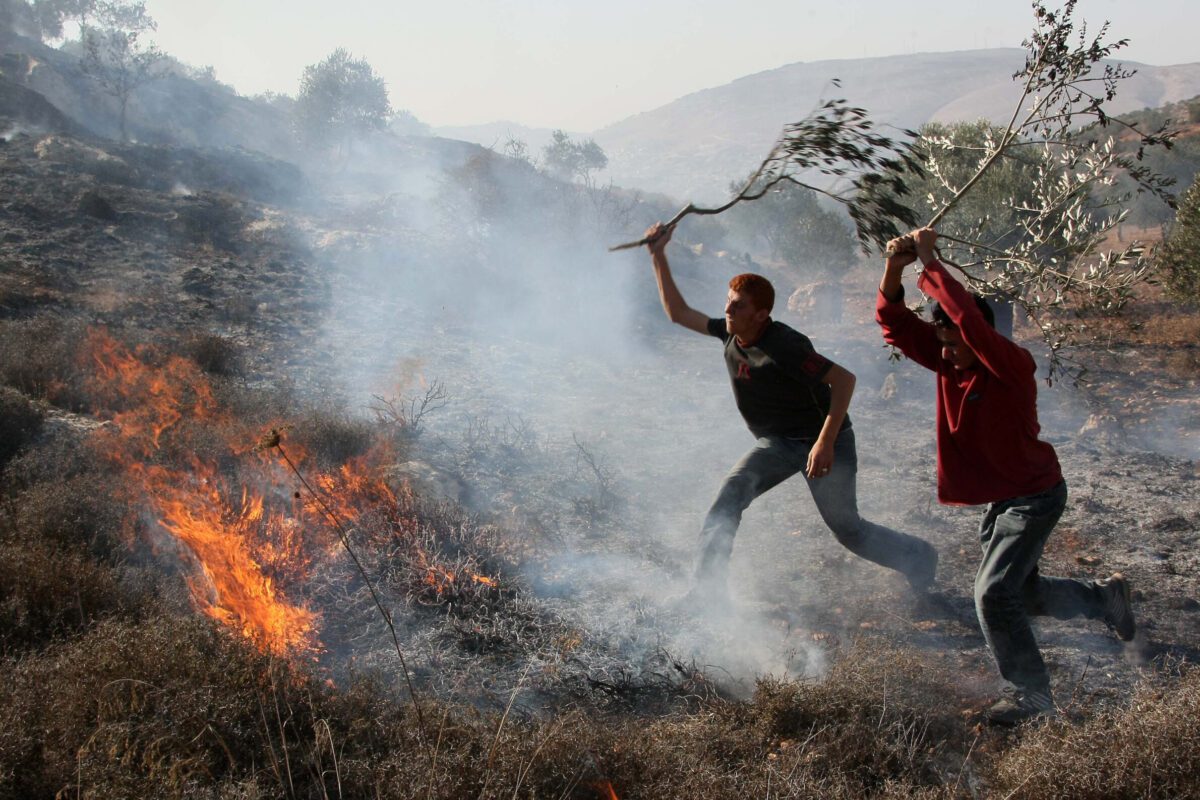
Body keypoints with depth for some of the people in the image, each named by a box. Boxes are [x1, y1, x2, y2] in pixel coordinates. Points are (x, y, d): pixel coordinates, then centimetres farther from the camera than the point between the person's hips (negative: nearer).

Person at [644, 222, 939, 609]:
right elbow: (678, 312, 6)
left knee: (847, 528, -1)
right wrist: (658, 257, -1)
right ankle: (707, 590, -14)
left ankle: (919, 558, 25)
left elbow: (843, 379, -30)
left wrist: (825, 443, -34)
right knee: (729, 496, -15)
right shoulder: (729, 333, -5)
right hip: (777, 443, 7)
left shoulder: (783, 346, -28)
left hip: (824, 439, -6)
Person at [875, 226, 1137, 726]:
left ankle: (1031, 697, -2)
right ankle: (1106, 596, 45)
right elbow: (895, 323, -8)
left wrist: (929, 263, -35)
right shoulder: (948, 362, -4)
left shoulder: (1012, 366, -24)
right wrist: (895, 268, -24)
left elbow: (968, 317, -41)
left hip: (1035, 497, -9)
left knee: (994, 595, -17)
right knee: (1020, 594, 21)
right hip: (999, 500, 9)